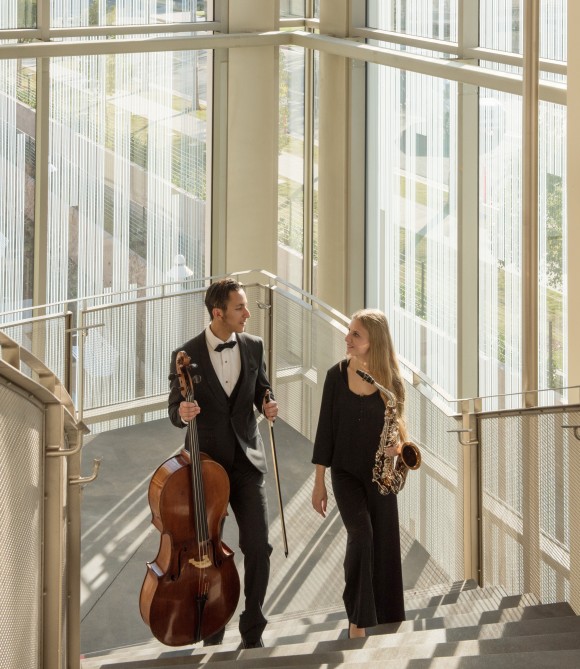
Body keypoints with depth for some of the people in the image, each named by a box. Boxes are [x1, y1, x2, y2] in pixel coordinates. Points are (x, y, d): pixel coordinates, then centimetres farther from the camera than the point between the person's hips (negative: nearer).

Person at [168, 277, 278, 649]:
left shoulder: (253, 347, 2)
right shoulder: (187, 355, -7)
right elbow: (176, 411, -2)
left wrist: (268, 405, -11)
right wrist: (182, 413, -26)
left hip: (247, 462, 2)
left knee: (258, 546, -7)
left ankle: (252, 631, 7)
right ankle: (213, 632, 21)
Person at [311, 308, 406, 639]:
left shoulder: (390, 379, -2)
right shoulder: (338, 375, -2)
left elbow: (396, 424, 8)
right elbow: (326, 428, 1)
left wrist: (399, 444, -17)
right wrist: (319, 482, 0)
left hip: (378, 474, 1)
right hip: (345, 472, -1)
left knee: (385, 544, 2)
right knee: (361, 533, -21)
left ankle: (387, 623, 13)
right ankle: (357, 621, -14)